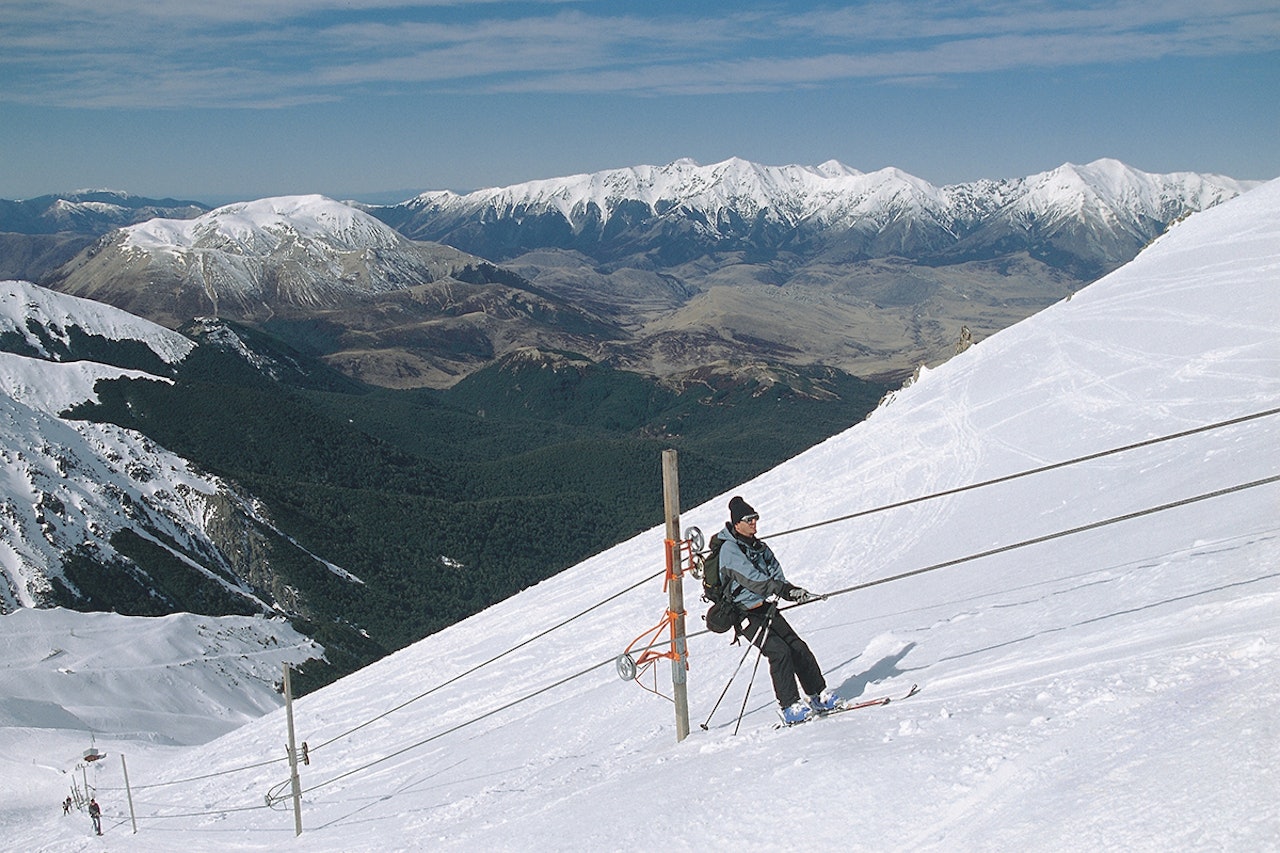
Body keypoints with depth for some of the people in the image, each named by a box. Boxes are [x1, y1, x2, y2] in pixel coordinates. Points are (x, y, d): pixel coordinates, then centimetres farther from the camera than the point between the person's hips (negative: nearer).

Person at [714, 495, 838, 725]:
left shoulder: (759, 548, 12)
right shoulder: (728, 549, -14)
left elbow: (776, 576, 5)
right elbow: (752, 579, -26)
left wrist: (794, 592, -15)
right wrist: (786, 589, -34)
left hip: (765, 607, 8)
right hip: (745, 613, -8)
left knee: (798, 647, 1)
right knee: (779, 651, -18)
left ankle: (818, 695, 10)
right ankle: (789, 708, -14)